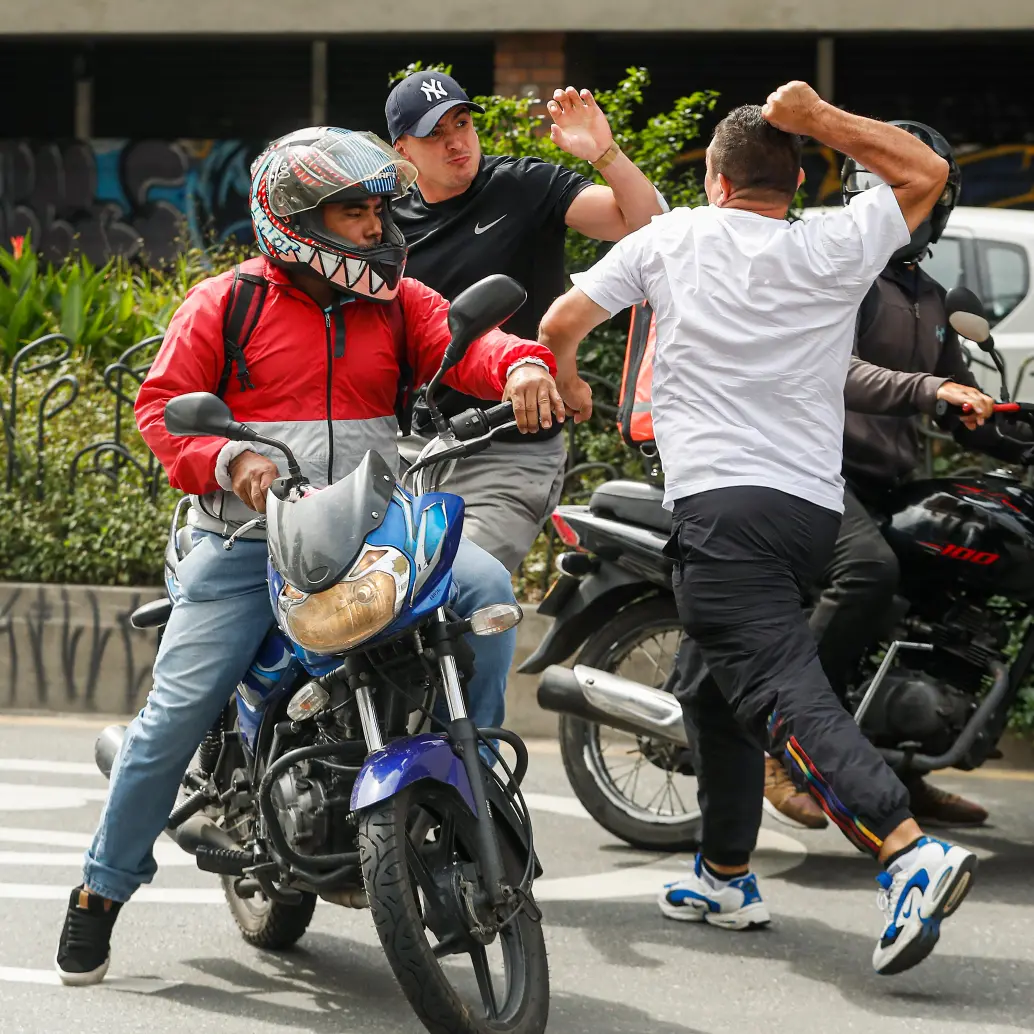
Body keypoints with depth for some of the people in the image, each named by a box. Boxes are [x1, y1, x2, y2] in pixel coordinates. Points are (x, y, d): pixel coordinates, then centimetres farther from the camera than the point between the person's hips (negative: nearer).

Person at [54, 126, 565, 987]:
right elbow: (162, 405, -1)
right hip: (249, 536, -3)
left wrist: (519, 364, -27)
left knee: (487, 589, -22)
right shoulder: (225, 303, 3)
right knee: (179, 707, -11)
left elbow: (461, 345, -4)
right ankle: (105, 885, 6)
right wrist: (227, 461, -20)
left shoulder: (398, 302, 13)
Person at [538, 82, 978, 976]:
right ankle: (726, 877, 29)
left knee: (782, 693, -18)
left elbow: (562, 323, 8)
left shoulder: (673, 239, 5)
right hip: (814, 507, 5)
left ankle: (909, 852, -36)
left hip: (720, 504, -5)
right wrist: (817, 117, 15)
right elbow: (927, 172, 21)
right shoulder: (835, 249, 7)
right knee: (724, 687, 23)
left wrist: (562, 391, 30)